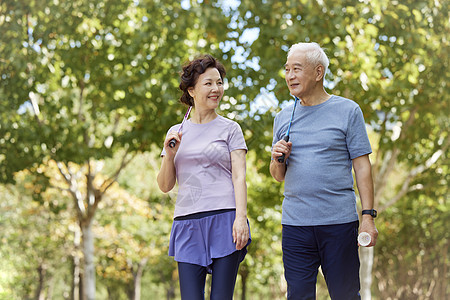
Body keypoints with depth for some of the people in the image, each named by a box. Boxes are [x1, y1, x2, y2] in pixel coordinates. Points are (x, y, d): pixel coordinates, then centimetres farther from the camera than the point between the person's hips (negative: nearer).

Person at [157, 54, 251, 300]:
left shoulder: (230, 128, 8)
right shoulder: (176, 132, 16)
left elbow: (239, 177, 0)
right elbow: (165, 186, 15)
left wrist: (241, 217, -14)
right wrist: (169, 154, -2)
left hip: (224, 220, -2)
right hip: (187, 223, 2)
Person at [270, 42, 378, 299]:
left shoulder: (347, 111, 3)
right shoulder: (284, 117, 14)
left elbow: (362, 166, 0)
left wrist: (369, 216, -7)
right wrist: (278, 160, -3)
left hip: (339, 221, -3)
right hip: (295, 223, 3)